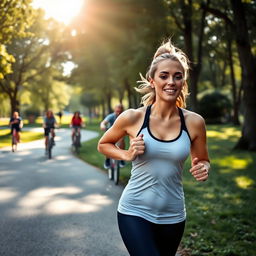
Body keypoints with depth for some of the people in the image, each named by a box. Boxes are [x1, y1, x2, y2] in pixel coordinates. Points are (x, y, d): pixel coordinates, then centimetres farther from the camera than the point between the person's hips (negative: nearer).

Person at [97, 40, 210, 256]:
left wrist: (203, 169, -13)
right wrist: (127, 155, -11)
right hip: (135, 213, -3)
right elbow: (103, 145, 8)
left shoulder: (194, 122, -6)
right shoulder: (132, 118, -9)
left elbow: (203, 161, 10)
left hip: (173, 217, 3)